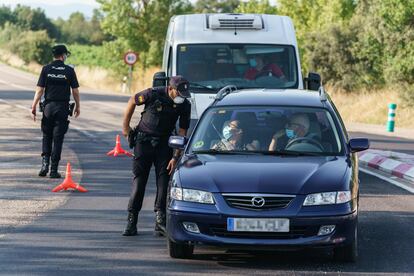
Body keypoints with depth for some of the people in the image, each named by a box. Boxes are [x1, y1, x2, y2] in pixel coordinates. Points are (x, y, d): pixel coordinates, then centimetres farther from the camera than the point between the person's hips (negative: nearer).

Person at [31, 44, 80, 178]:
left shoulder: (46, 69, -1)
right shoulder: (69, 70, -2)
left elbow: (40, 90, -4)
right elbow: (75, 91, 0)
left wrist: (34, 107, 2)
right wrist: (78, 106, 13)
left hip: (48, 106, 1)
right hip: (63, 107, -1)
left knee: (46, 136, 15)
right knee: (58, 138, 2)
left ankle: (45, 163, -2)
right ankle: (54, 170, 1)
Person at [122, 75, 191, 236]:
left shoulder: (184, 105, -9)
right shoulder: (153, 94, -17)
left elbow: (182, 132, -5)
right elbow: (132, 102, 0)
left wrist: (176, 157, -13)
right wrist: (126, 127, 5)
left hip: (164, 143, 2)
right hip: (144, 139, -2)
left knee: (164, 179, -8)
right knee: (139, 180, -3)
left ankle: (160, 219, -6)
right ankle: (131, 221, 0)